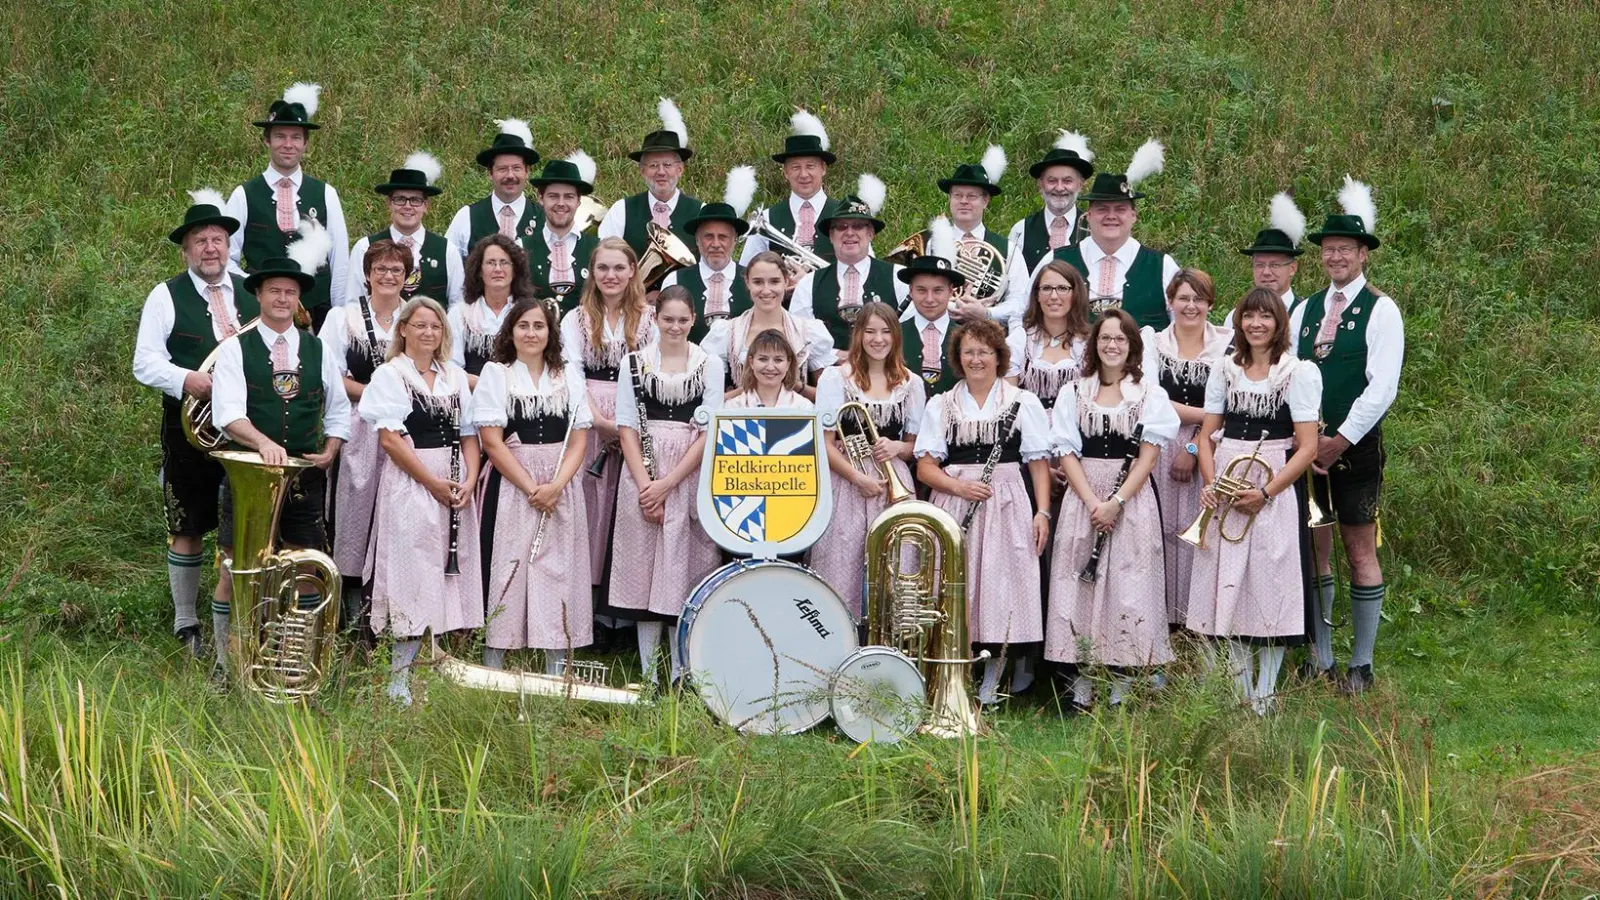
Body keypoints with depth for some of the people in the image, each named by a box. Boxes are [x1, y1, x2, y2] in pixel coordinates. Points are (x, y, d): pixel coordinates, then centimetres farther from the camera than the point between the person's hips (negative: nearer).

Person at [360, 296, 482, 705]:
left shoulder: (456, 376, 16)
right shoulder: (389, 375, -1)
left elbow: (469, 435, 14)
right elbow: (390, 438, -9)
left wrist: (469, 481, -3)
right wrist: (433, 482, -13)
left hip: (456, 491, 6)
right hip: (408, 487, -6)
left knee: (448, 575, 4)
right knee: (413, 576, -8)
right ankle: (400, 678, -6)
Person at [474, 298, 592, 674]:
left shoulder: (569, 375, 12)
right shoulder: (495, 373, 4)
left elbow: (579, 439, 6)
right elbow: (492, 441, -4)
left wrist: (555, 486, -10)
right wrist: (531, 488, -12)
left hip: (561, 490, 3)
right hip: (509, 486, -2)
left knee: (559, 573, 1)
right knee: (505, 574, -4)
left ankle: (556, 676, 4)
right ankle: (493, 671, 0)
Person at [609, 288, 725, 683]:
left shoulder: (710, 365, 6)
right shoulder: (635, 363, 7)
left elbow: (709, 432, -1)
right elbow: (627, 428, 3)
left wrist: (668, 483, -10)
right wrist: (645, 484, -9)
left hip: (691, 476, 0)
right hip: (642, 475, 1)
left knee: (686, 567, -2)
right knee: (644, 568, 0)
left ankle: (682, 675, 4)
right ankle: (648, 675, 6)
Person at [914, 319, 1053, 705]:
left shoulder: (1024, 402, 10)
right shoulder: (940, 405, 13)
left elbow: (1039, 462, 7)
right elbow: (925, 468, 8)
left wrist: (1043, 512, -4)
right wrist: (960, 487, -10)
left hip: (1006, 505, -1)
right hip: (953, 506, 1)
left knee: (1001, 586, -6)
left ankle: (991, 682, 4)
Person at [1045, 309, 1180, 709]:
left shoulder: (1150, 394, 5)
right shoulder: (1073, 393, 10)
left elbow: (1149, 455, -2)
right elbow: (1067, 453, 4)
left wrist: (1116, 503, -13)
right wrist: (1093, 502, -10)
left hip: (1132, 501, -2)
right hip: (1082, 499, 2)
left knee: (1128, 584, -5)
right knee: (1080, 585, -2)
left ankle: (1122, 684, -1)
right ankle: (1082, 684, 2)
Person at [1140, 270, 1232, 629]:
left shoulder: (1227, 343, 5)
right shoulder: (1151, 341, 7)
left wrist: (1193, 448, -9)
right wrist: (1204, 414, -11)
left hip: (1207, 452, -1)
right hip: (1159, 450, 1)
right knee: (1164, 531, -2)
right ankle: (1163, 622, 2)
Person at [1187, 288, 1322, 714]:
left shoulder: (1300, 372, -2)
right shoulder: (1225, 369, 11)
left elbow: (1308, 447, -7)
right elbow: (1207, 435, 14)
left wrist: (1265, 493, -15)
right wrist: (1210, 482, -5)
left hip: (1276, 490, -4)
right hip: (1225, 491, 4)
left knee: (1270, 584, -3)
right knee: (1227, 586, 5)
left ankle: (1265, 694, 3)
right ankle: (1240, 690, 14)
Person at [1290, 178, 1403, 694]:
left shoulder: (1381, 311, -4)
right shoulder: (1304, 311, 12)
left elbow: (1382, 387, -11)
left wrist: (1341, 441, -15)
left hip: (1355, 447, -5)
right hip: (1305, 447, 5)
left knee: (1360, 551, -1)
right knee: (1313, 550, 6)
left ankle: (1362, 664, 5)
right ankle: (1320, 661, 13)